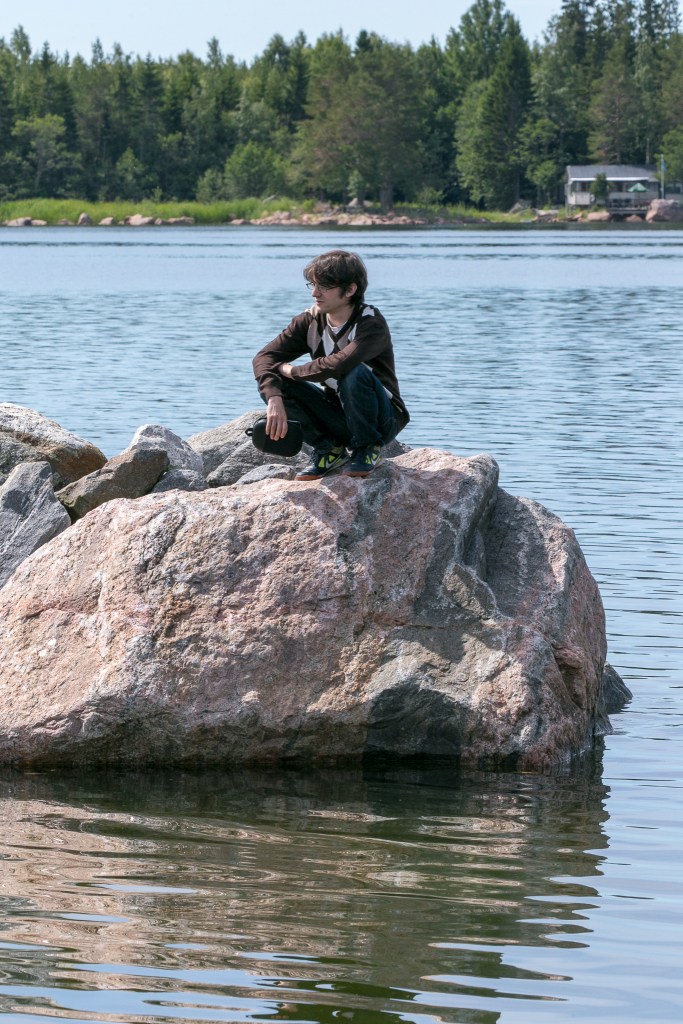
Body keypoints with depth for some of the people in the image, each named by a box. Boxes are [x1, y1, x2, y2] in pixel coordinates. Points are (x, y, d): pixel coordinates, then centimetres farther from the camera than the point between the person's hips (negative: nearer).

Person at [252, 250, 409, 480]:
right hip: (336, 415, 5)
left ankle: (368, 448, -13)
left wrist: (291, 371, -24)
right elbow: (264, 357, -11)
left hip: (382, 419, -5)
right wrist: (274, 399, -30)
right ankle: (327, 450, -3)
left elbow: (340, 364, -40)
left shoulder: (371, 323, -22)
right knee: (272, 382, -14)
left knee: (355, 372, -36)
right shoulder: (311, 320, -4)